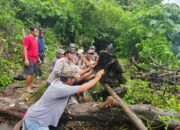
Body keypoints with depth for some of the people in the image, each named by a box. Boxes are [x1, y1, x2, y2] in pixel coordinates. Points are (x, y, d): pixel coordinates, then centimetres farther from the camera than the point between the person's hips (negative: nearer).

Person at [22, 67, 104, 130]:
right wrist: (97, 78, -13)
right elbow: (82, 88, -25)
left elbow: (78, 77, 10)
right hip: (36, 122, -9)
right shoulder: (60, 89, -27)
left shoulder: (58, 81, -1)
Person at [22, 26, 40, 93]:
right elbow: (24, 49, -16)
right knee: (29, 73, -7)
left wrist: (38, 58, 21)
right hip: (29, 59, -8)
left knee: (32, 73, 14)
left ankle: (31, 85, 24)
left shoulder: (35, 39, 15)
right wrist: (26, 59, -22)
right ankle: (28, 87, -1)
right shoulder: (27, 38, -10)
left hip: (35, 59, 8)